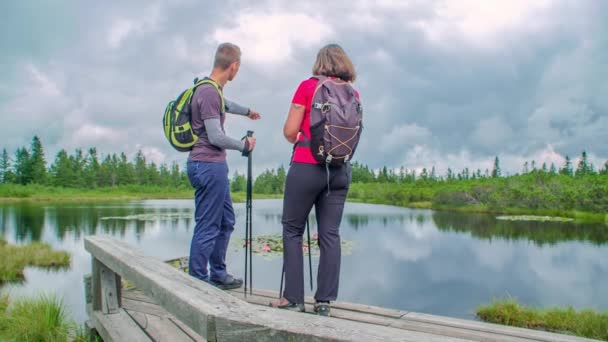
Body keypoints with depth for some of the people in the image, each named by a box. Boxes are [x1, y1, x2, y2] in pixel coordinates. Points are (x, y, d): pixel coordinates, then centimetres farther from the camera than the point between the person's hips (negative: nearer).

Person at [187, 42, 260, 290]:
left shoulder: (212, 89, 14)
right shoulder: (209, 93, -16)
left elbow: (225, 104, 38)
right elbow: (216, 137, -19)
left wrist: (247, 111, 55)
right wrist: (244, 145, -3)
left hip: (214, 167, 10)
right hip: (209, 166, -10)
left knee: (225, 222, 16)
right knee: (207, 228, -4)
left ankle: (218, 274, 26)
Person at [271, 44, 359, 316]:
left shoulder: (308, 86, -2)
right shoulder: (353, 94, 9)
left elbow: (289, 132, -4)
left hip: (306, 167, -4)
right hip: (340, 170, 4)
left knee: (292, 230, 7)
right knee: (330, 234, 6)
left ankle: (293, 298, 7)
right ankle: (324, 300, 10)